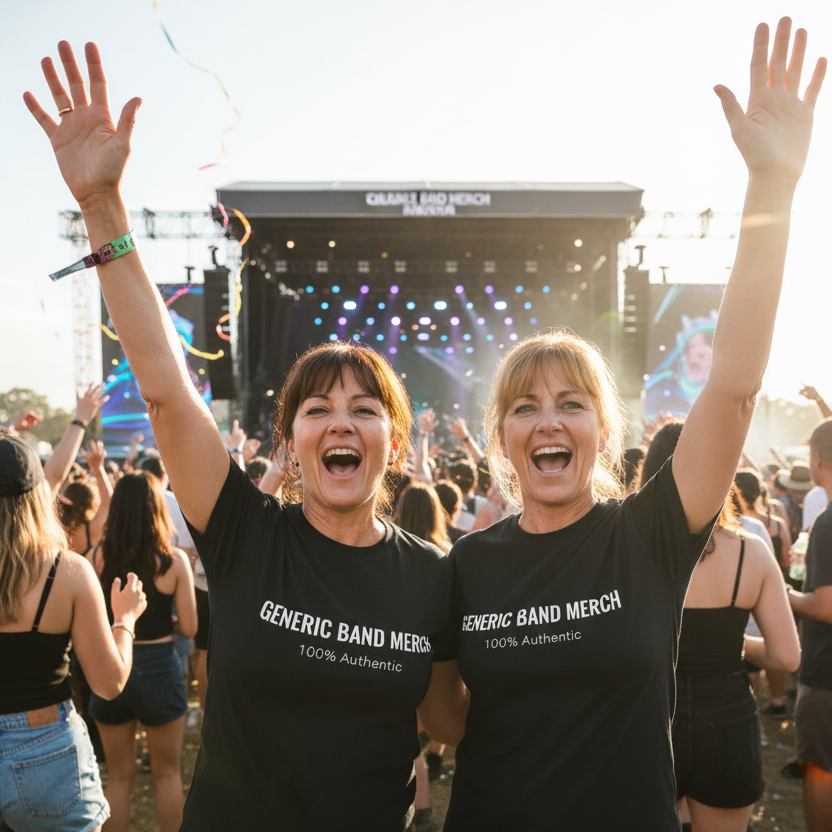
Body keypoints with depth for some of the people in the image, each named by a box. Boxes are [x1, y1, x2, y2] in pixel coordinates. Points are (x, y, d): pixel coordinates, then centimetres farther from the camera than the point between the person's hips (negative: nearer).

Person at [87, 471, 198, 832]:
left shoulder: (97, 557, -11)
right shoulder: (174, 560, -14)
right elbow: (189, 628, -11)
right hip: (158, 665, -1)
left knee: (119, 775, 18)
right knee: (167, 772, 17)